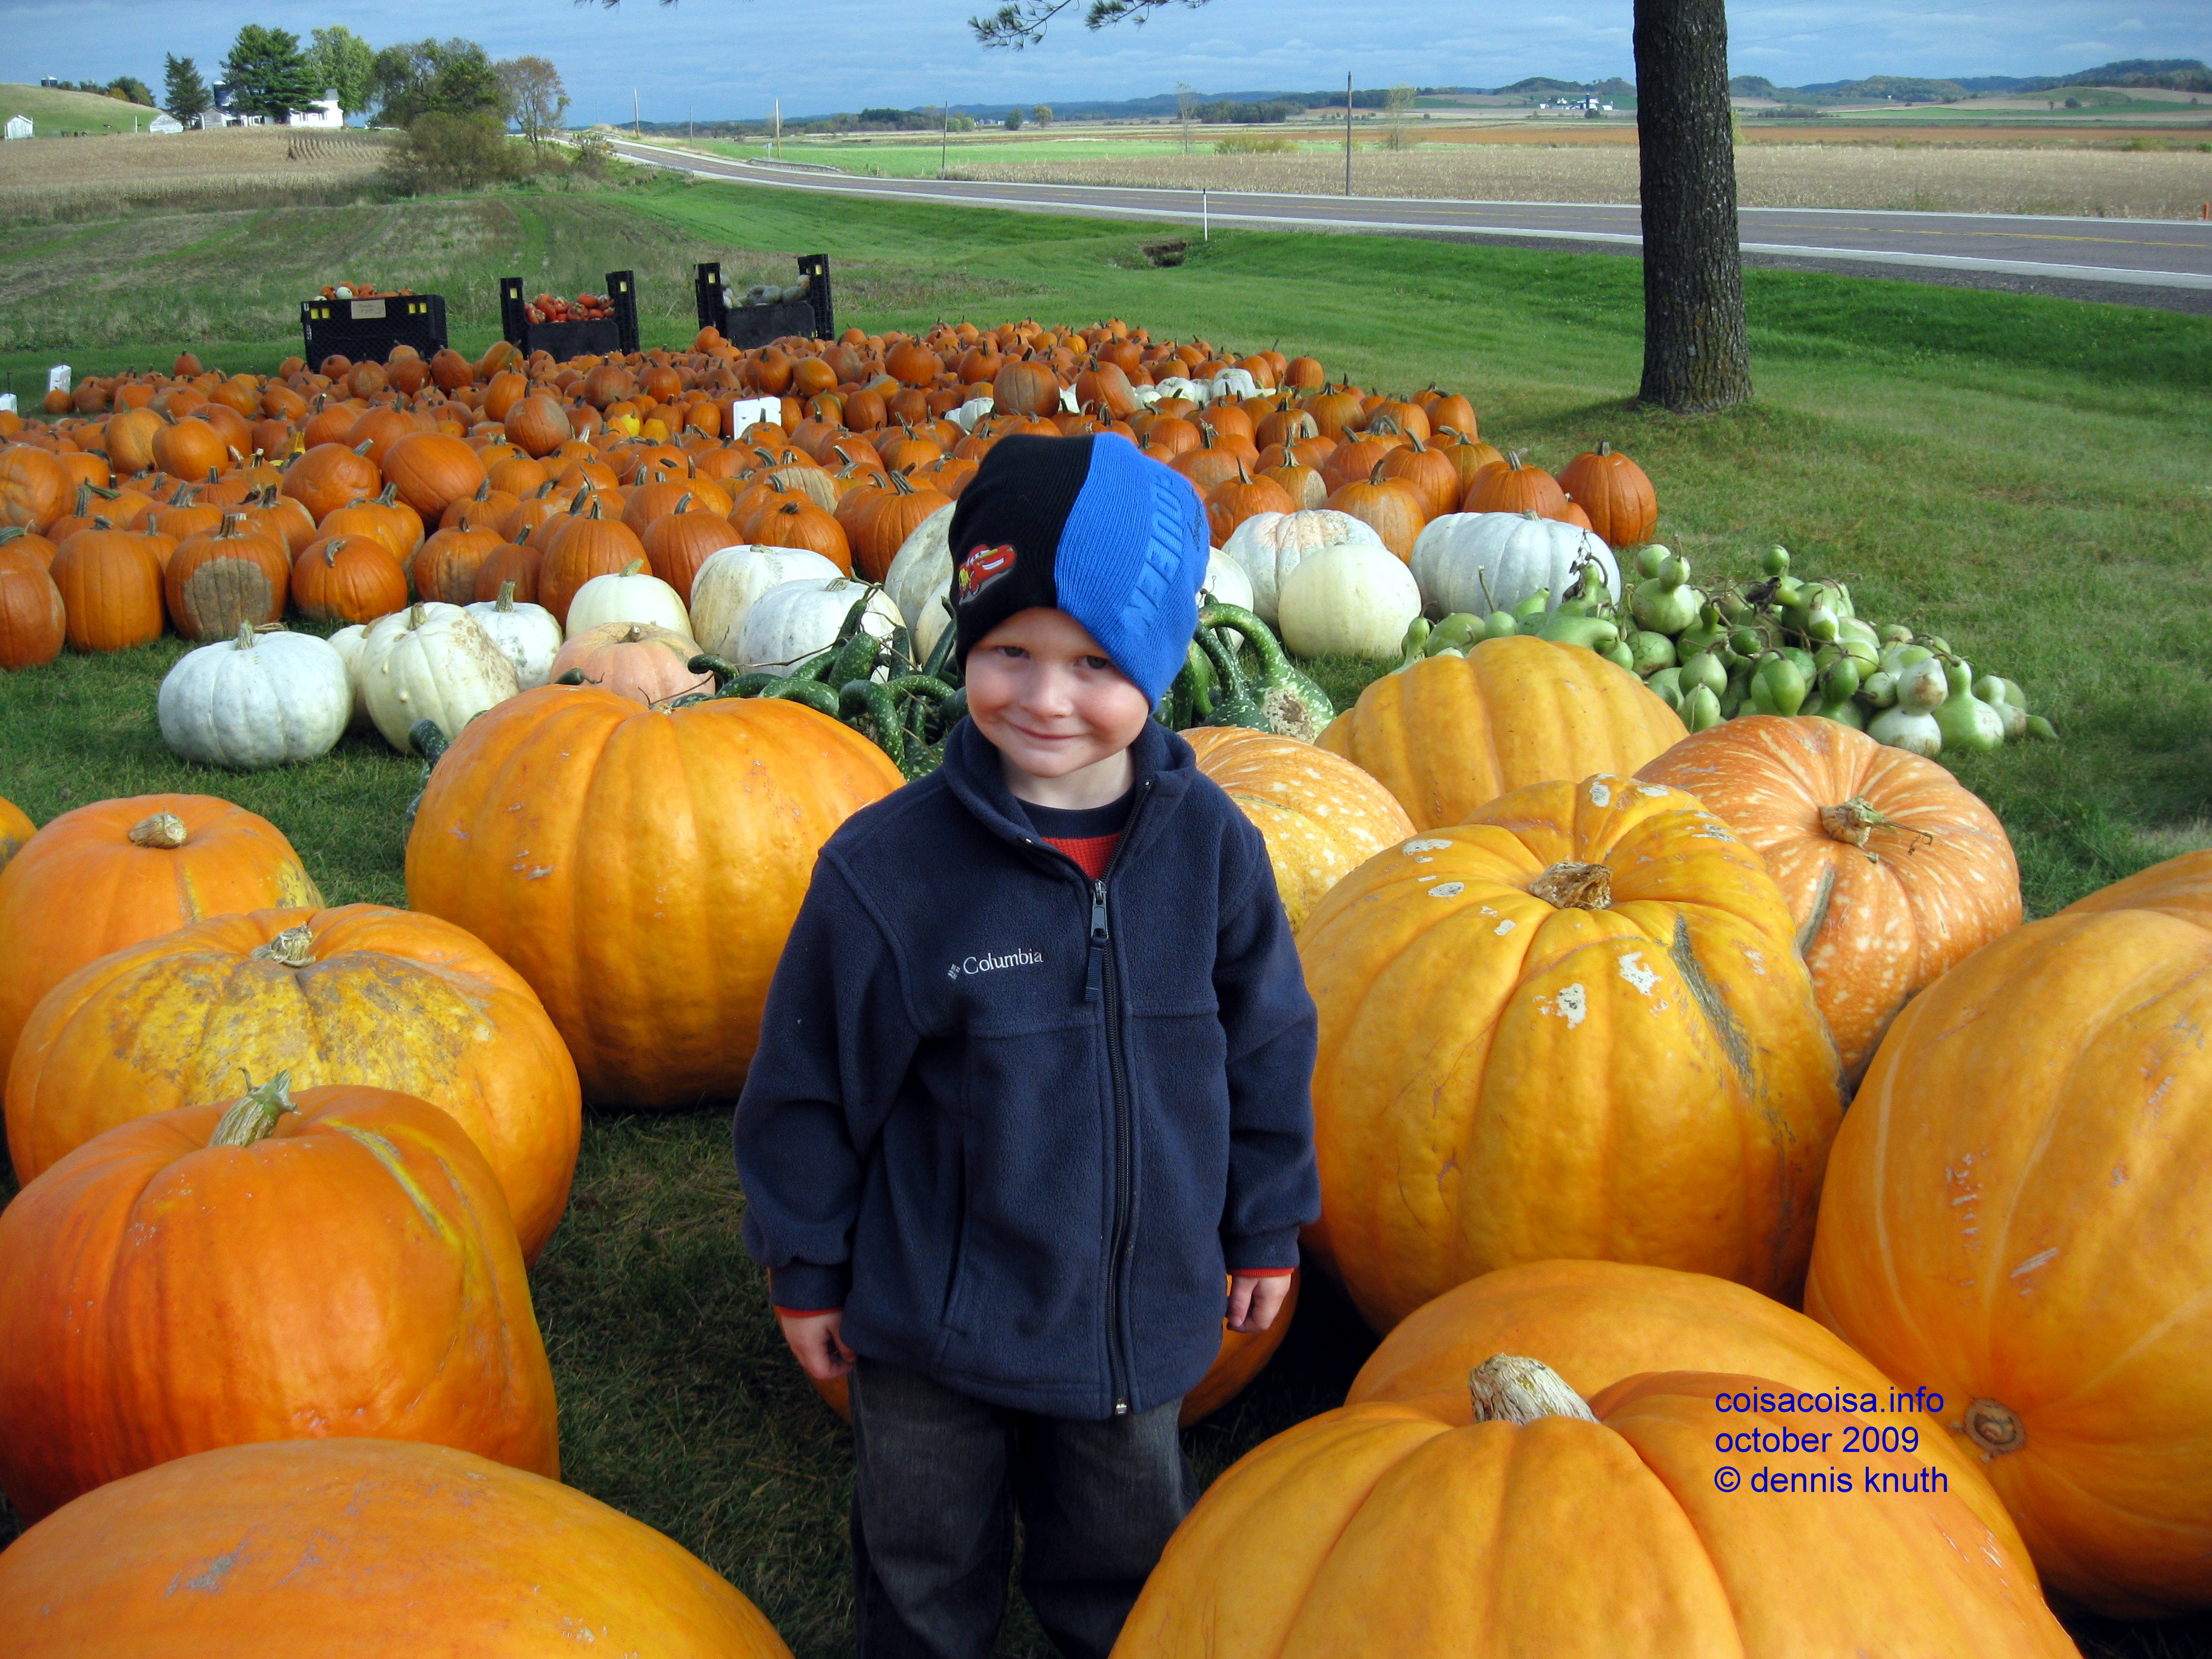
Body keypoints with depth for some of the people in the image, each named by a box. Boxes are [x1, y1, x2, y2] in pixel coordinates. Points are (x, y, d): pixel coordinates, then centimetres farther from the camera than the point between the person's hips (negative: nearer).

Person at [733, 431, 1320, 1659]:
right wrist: (806, 1271, 0)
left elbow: (1268, 1047, 2)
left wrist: (1264, 1228, 9)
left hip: (1141, 1311, 2)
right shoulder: (887, 866, -19)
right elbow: (810, 1086, -8)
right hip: (933, 1315, -2)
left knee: (1123, 1560, 24)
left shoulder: (1207, 844, -11)